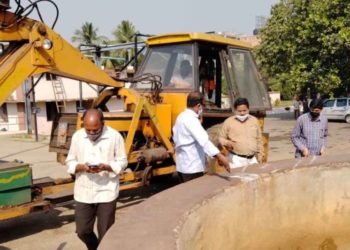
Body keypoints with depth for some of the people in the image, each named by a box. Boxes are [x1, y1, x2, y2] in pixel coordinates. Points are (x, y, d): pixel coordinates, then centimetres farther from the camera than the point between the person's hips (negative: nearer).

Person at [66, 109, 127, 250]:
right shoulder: (77, 136, -1)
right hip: (83, 192, 3)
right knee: (82, 231, 11)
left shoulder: (115, 136, -9)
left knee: (105, 233, 5)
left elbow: (122, 162, -3)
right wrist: (81, 167, -16)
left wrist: (106, 167, -22)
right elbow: (70, 162, 6)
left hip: (106, 192, -3)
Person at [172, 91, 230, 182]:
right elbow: (203, 140, -33)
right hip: (192, 166, -10)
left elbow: (175, 136, 21)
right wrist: (219, 155, -40)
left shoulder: (181, 117, 10)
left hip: (183, 165, 10)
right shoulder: (191, 119, -21)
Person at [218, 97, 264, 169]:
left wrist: (260, 156, 12)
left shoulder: (254, 120, 9)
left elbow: (259, 140, 15)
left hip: (252, 159, 4)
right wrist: (227, 143, -16)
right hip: (236, 160, -4)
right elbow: (221, 138, 5)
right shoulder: (228, 122, -1)